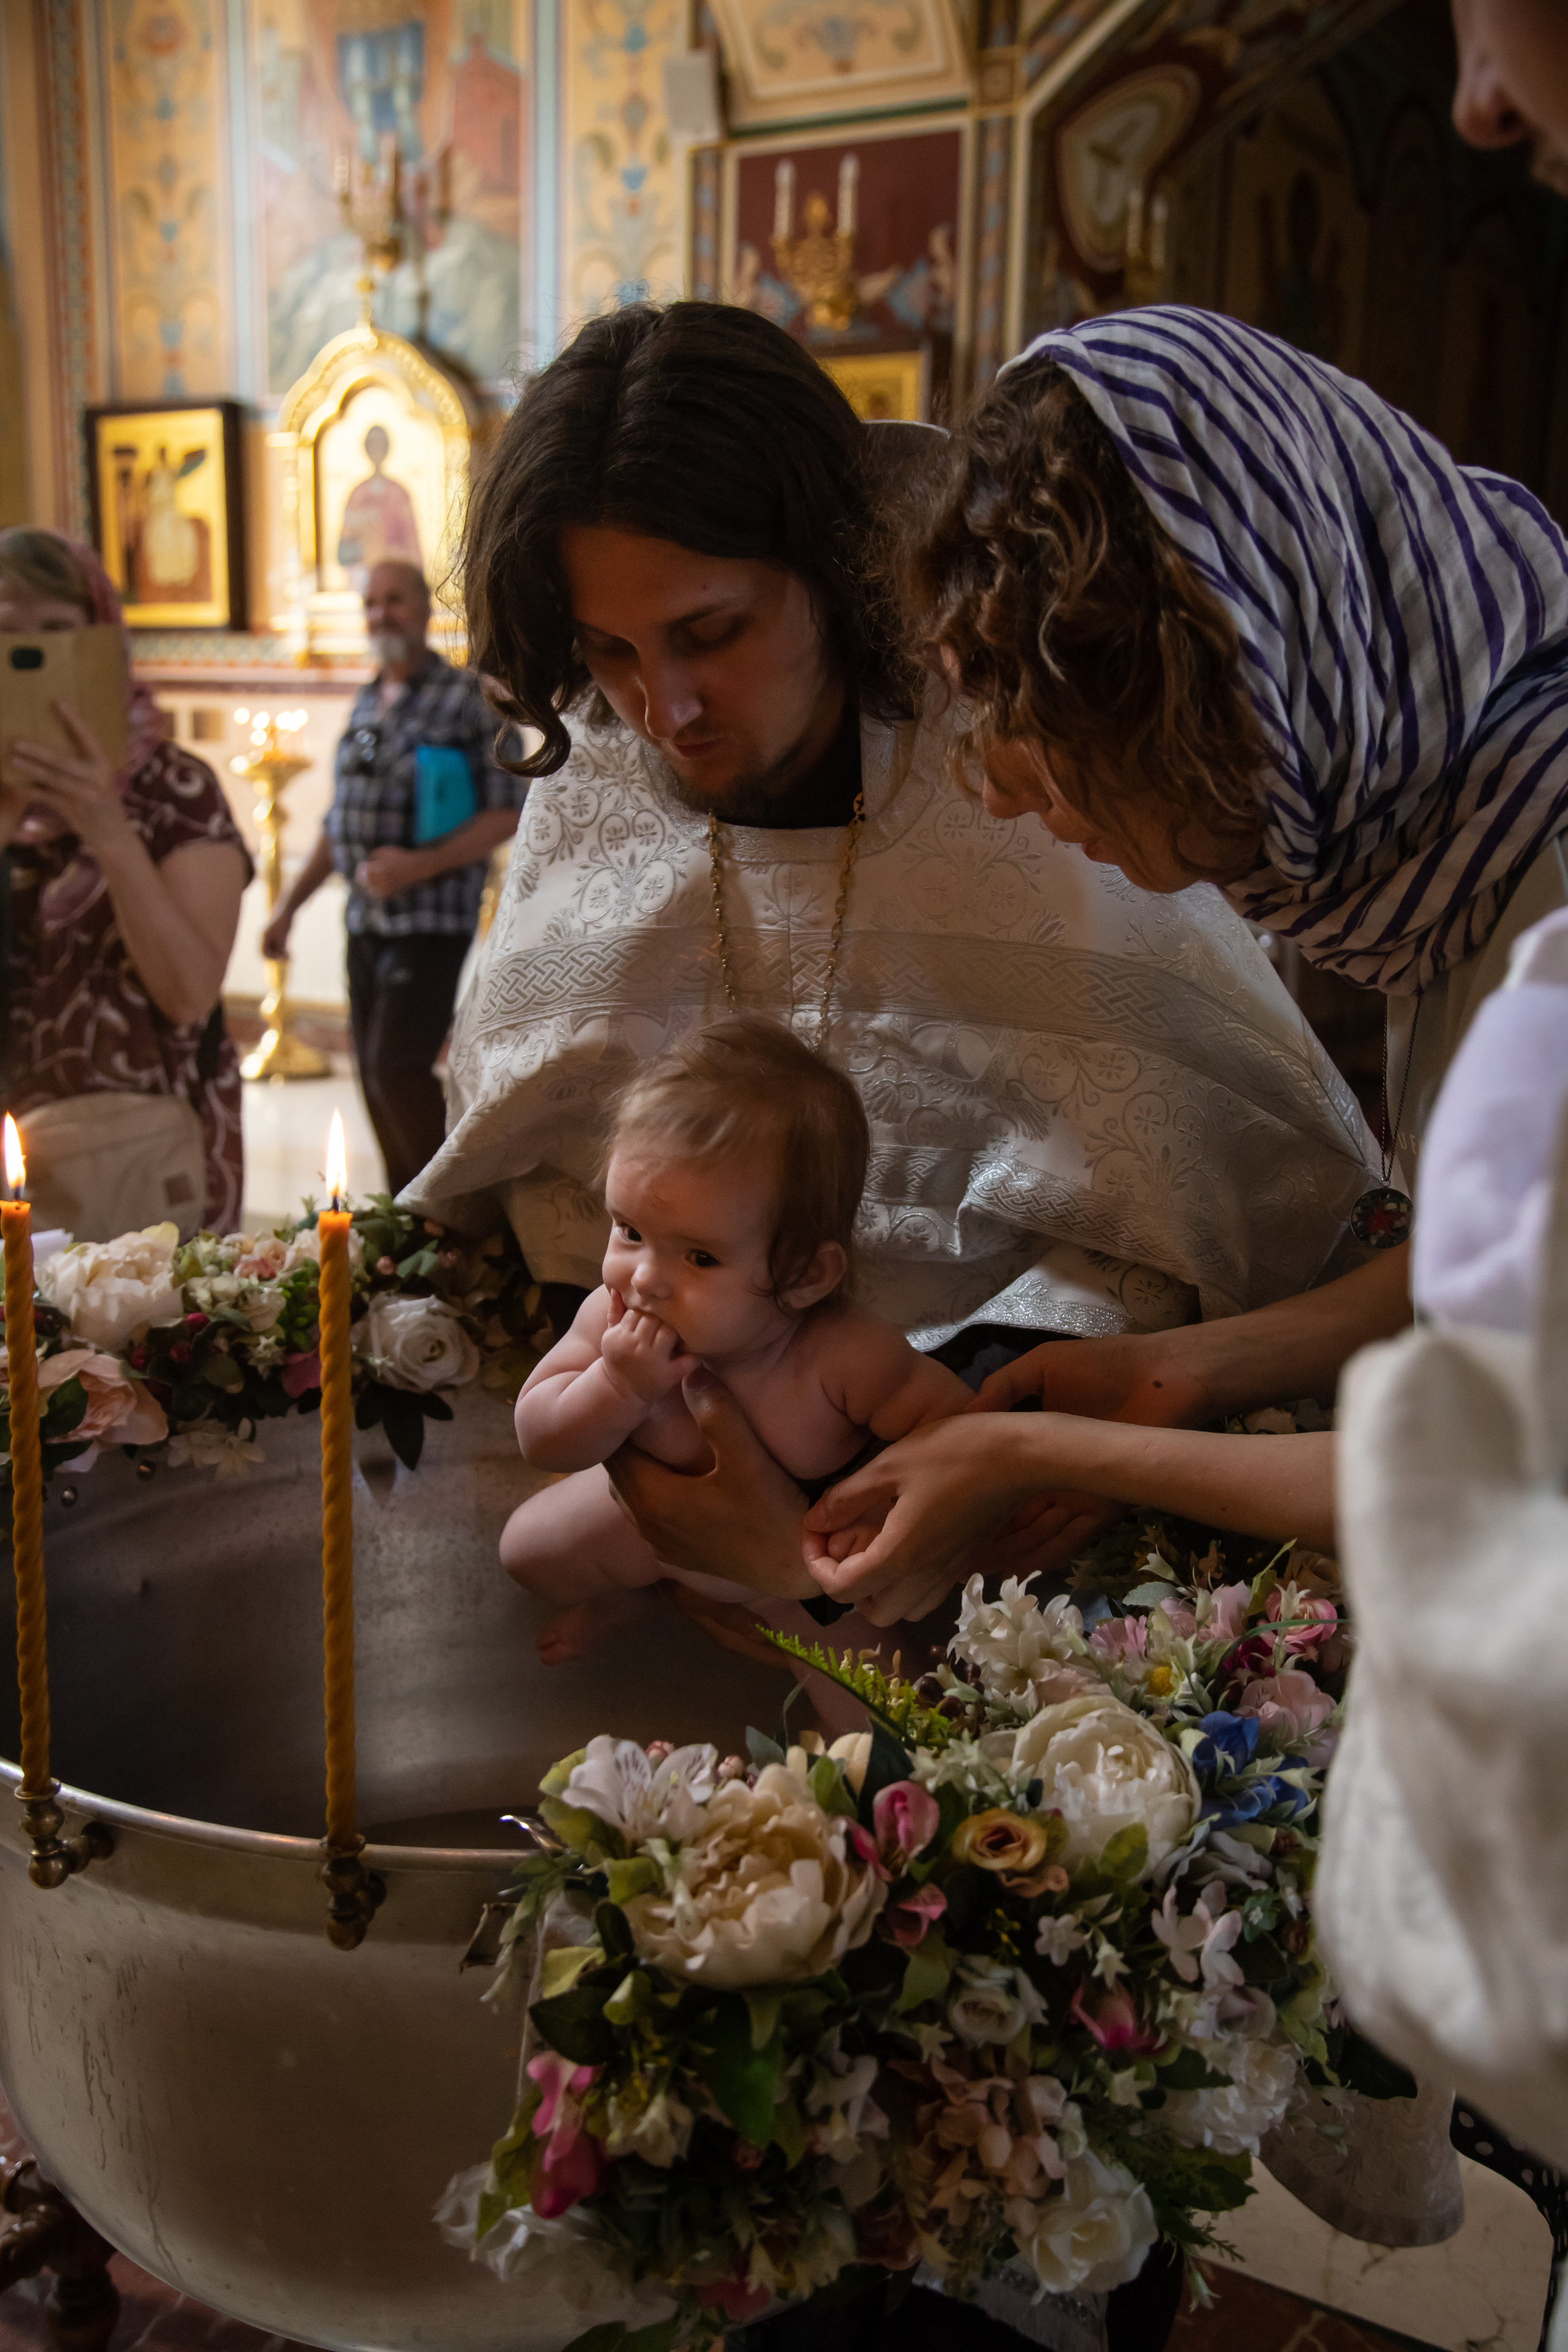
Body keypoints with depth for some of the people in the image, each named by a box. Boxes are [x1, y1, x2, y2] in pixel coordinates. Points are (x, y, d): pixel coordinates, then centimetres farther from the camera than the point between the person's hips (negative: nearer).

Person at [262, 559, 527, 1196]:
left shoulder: (467, 699, -5)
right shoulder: (366, 707, 16)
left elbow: (507, 815, -10)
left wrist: (420, 865, -21)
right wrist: (288, 906, 19)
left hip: (432, 921, -7)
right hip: (366, 924, 7)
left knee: (397, 1070, -14)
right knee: (375, 1080, 7)